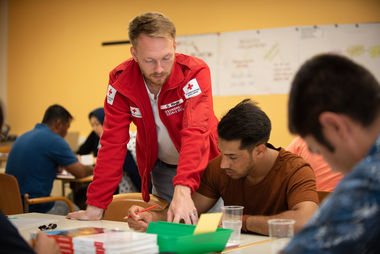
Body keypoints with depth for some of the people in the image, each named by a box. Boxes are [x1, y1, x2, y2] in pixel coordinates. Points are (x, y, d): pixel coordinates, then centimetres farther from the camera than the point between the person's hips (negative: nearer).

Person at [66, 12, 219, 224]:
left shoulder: (195, 73, -28)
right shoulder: (120, 81, -17)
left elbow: (195, 133, -40)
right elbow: (113, 143, -17)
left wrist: (182, 190, -55)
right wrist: (95, 207, -23)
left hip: (203, 167, -2)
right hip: (161, 170, 2)